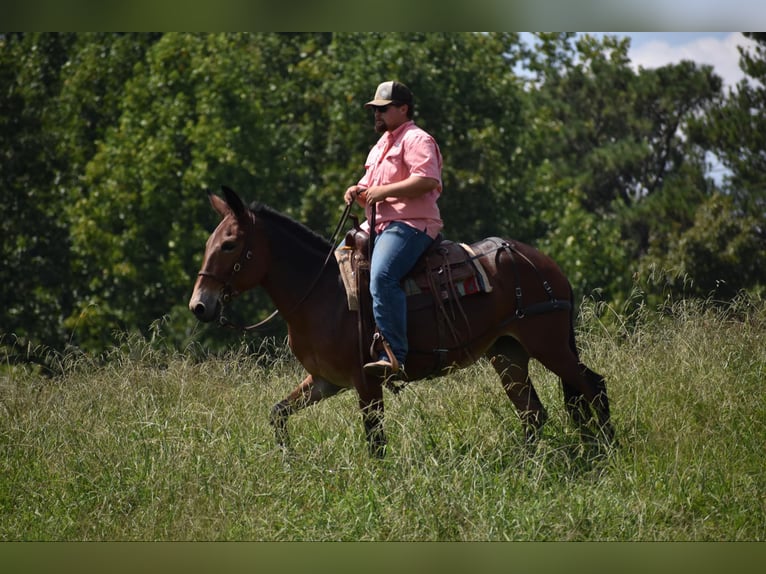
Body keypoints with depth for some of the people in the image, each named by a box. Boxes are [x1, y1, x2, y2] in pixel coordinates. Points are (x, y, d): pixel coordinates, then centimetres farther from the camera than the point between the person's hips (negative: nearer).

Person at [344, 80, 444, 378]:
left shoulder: (416, 140, -6)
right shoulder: (381, 145, 25)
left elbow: (428, 180, -22)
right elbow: (372, 186, 33)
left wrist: (382, 191, -20)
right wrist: (359, 191, 8)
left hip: (409, 225, -11)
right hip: (378, 226, 11)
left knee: (382, 277, -32)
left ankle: (393, 356, -39)